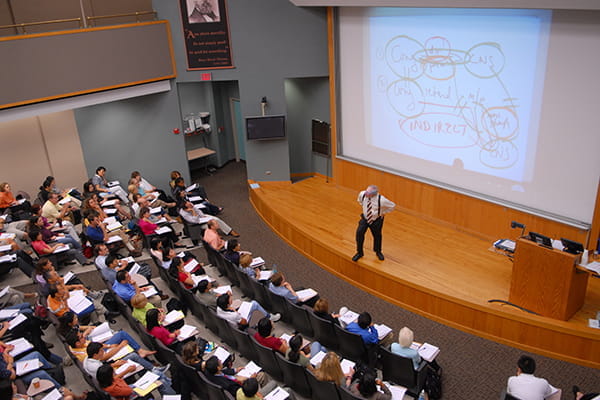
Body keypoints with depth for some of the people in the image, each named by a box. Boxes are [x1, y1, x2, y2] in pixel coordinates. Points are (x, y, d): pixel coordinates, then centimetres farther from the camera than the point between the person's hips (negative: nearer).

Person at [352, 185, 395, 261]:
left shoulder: (381, 200, -31)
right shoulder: (362, 194, -21)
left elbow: (392, 206, -12)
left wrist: (383, 212, -8)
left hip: (376, 220, -2)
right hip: (365, 218, 2)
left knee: (377, 236, 14)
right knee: (359, 232, -14)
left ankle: (378, 252, 44)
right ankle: (359, 252, 7)